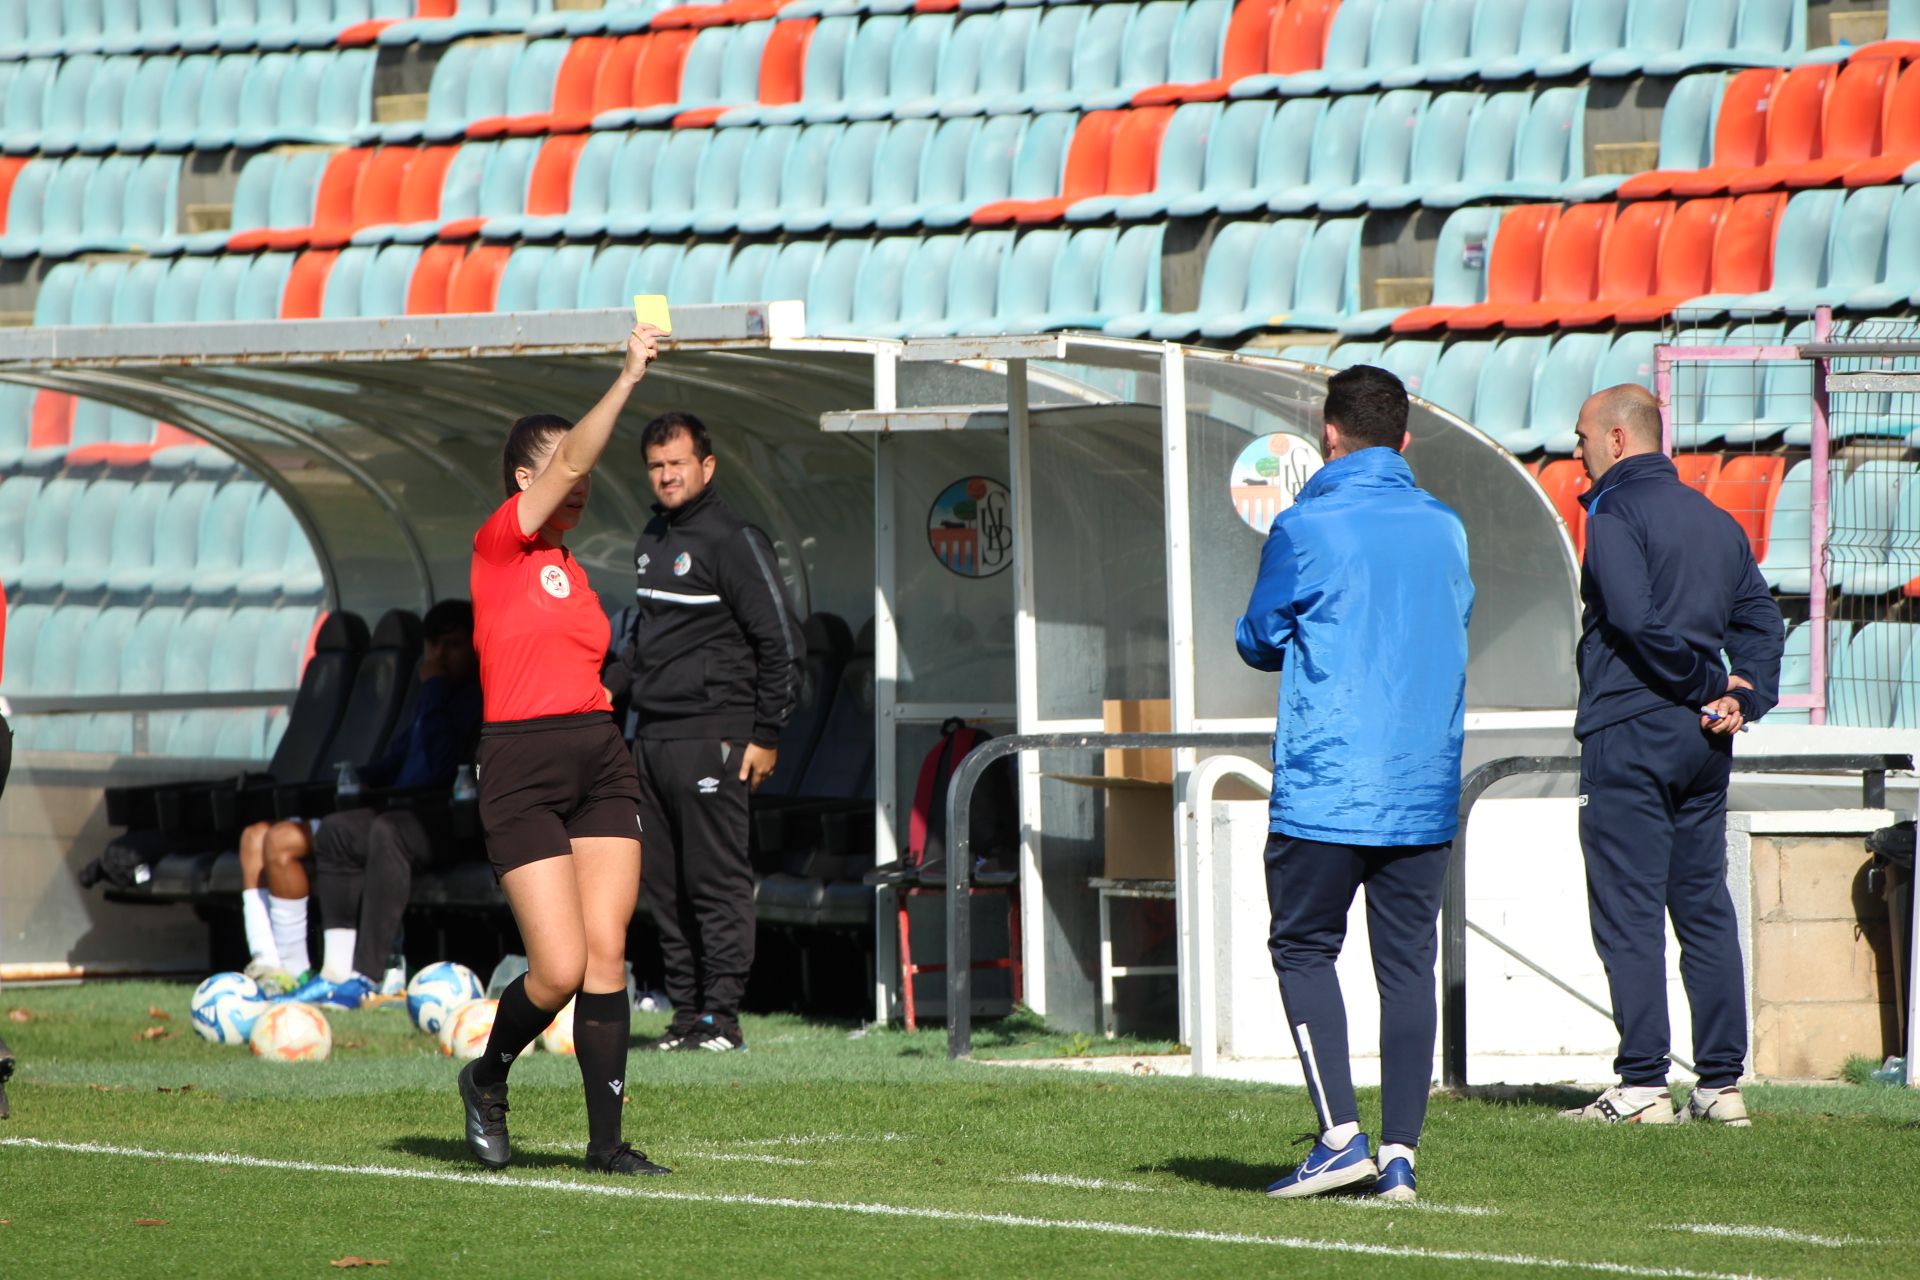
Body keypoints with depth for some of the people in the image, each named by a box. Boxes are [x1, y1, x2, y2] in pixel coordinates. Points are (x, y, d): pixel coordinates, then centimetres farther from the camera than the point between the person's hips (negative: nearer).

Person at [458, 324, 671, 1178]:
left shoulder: (570, 568, 19)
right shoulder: (500, 542, -3)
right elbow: (569, 462, -15)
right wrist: (628, 379, -19)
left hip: (601, 759, 7)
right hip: (522, 769, -7)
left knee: (606, 953, -3)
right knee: (560, 969, -10)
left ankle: (606, 1139, -1)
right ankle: (487, 1080, 18)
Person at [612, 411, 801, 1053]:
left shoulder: (733, 540, -8)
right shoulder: (652, 540, 17)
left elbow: (781, 642, -9)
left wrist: (765, 735, -11)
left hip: (711, 735, -8)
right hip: (652, 736, 8)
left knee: (717, 878, -8)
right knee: (665, 882, 7)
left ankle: (721, 1015, -8)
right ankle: (686, 1011, 12)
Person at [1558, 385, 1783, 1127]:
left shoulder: (1617, 516, -9)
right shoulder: (1715, 522, 16)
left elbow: (1636, 621, -20)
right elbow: (1760, 617, 12)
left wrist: (1707, 686, -10)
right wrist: (1747, 695, 0)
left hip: (1629, 732, -7)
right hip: (1702, 741, 7)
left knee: (1629, 912, -6)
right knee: (1705, 908, 9)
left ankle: (1642, 1086, -9)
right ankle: (1721, 1083, 7)